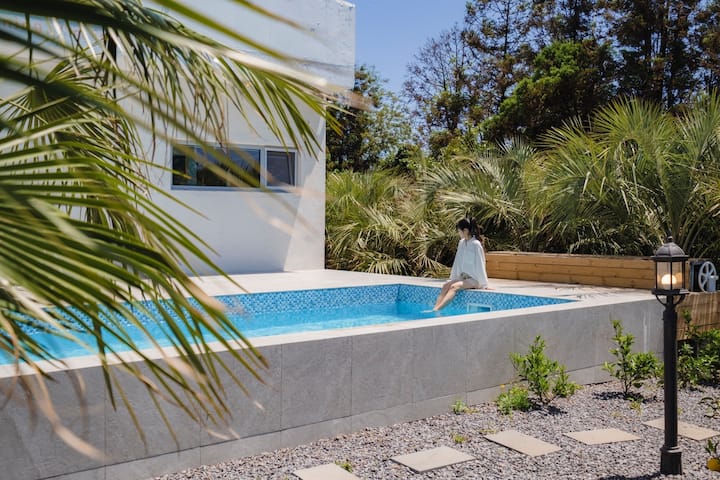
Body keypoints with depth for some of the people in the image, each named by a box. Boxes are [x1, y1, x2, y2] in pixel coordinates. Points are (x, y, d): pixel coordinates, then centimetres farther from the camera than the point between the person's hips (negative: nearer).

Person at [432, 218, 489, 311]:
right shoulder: (461, 243, 8)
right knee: (446, 285, -21)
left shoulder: (476, 244, -13)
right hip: (462, 277, 6)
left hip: (473, 279, -6)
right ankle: (434, 309, -37)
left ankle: (437, 309, -46)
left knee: (454, 286, -30)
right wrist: (452, 278, 14)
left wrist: (484, 284, -10)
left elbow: (480, 265, -13)